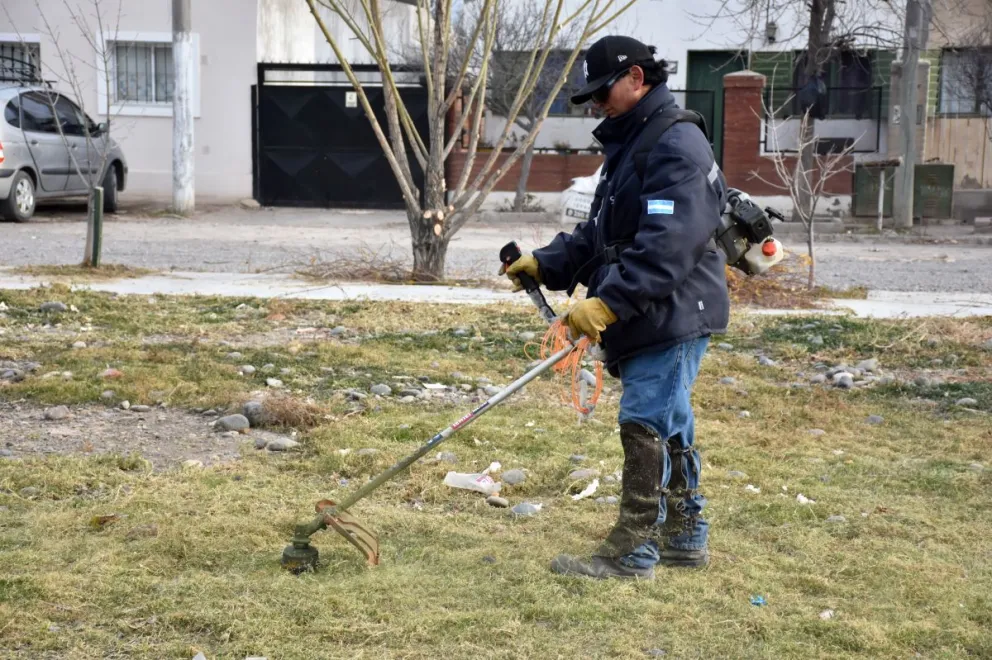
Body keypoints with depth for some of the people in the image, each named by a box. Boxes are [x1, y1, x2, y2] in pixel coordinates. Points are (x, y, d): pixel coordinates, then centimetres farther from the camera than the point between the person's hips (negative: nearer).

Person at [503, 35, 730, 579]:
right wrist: (546, 264, 8)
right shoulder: (627, 146, 18)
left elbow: (667, 247, -26)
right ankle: (685, 538, 26)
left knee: (645, 426, -7)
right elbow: (597, 235, 21)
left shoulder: (677, 145, -16)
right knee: (669, 427, 15)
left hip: (673, 316, -10)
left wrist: (609, 302, -28)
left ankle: (631, 551, 1)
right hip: (646, 322, 10)